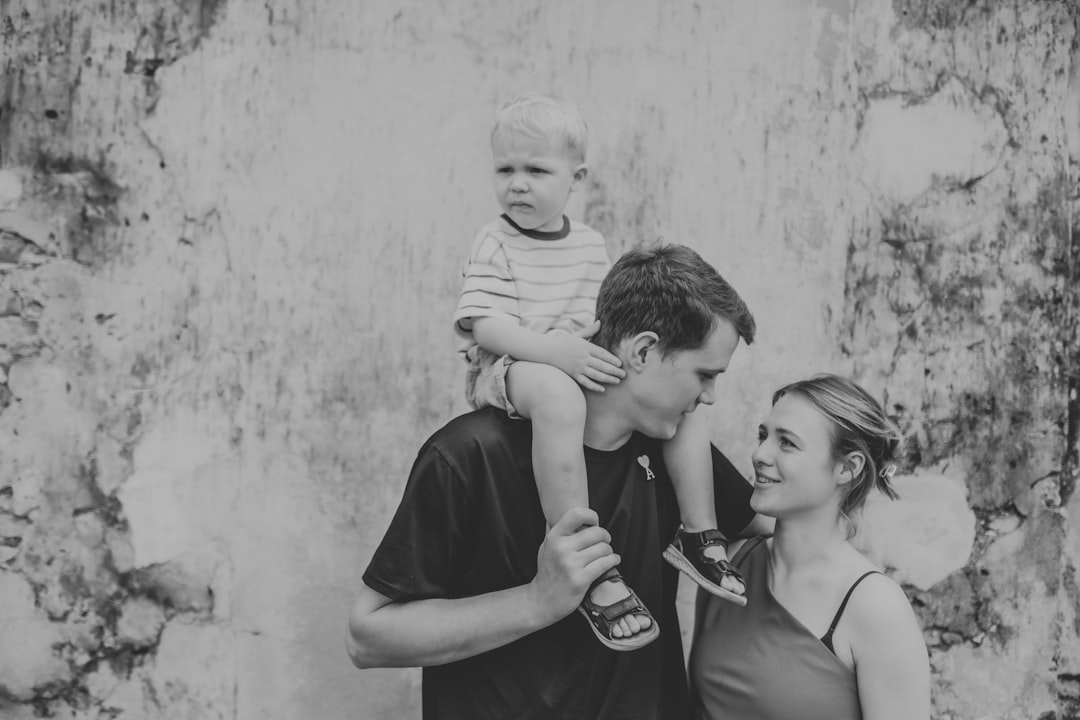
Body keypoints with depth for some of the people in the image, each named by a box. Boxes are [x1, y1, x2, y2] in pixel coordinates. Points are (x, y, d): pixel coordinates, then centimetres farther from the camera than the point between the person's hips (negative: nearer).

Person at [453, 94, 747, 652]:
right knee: (557, 396, -42)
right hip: (507, 369, -7)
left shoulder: (590, 244, 12)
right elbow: (484, 324, -19)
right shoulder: (495, 244, -7)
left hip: (582, 366, 7)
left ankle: (698, 533, 0)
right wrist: (557, 350, -32)